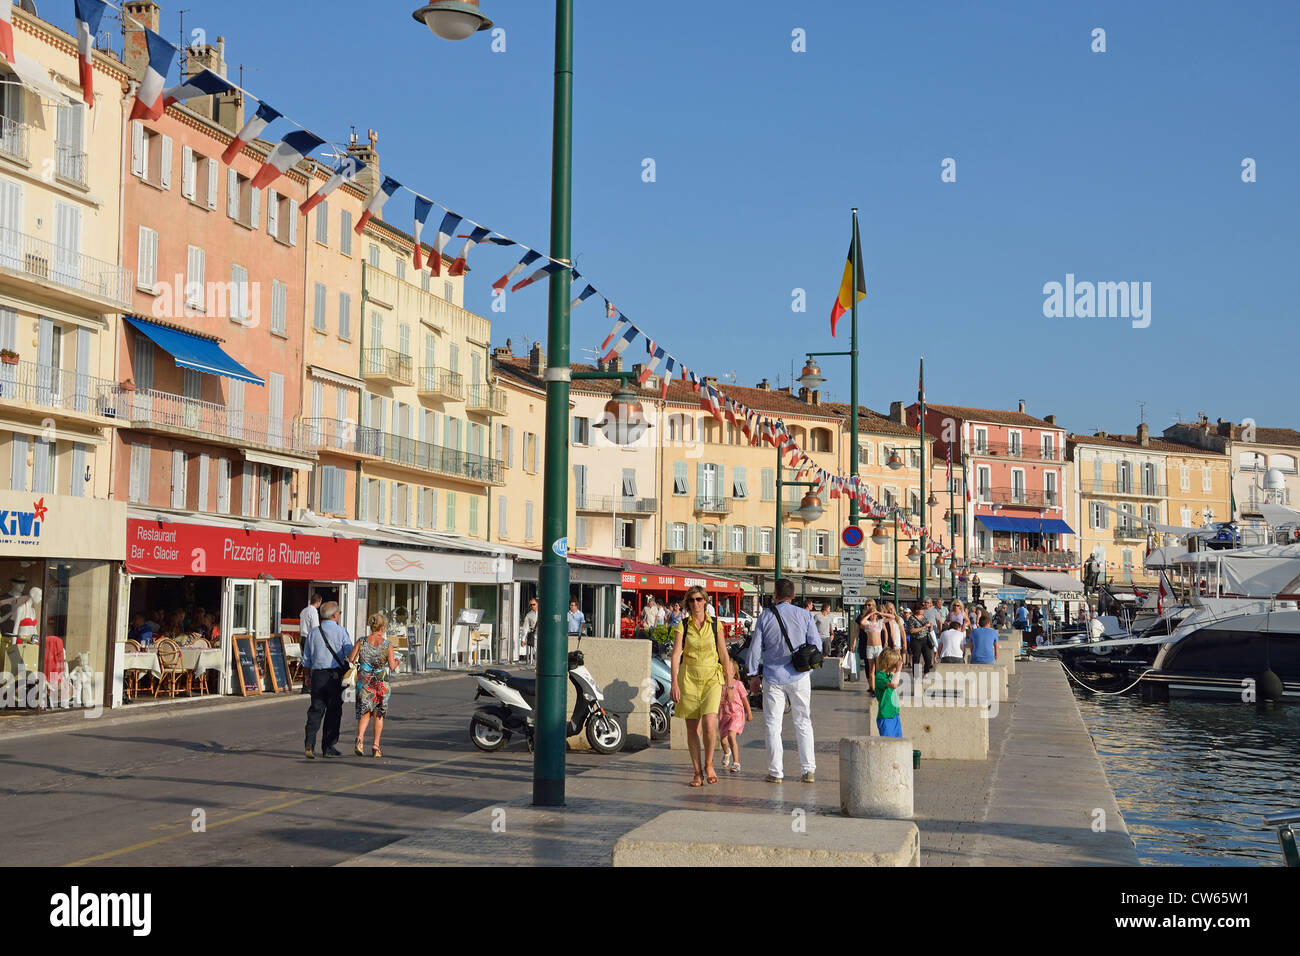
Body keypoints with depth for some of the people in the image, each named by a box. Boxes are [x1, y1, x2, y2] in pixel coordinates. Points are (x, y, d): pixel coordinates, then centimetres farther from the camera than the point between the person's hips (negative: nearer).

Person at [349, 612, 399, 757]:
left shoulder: (361, 642, -2)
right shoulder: (388, 645, -7)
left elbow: (350, 660, -3)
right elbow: (392, 667, -8)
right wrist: (397, 662, 14)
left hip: (364, 682, 1)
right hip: (381, 683, -1)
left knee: (365, 713, 10)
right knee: (379, 714, 13)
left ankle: (360, 737, -16)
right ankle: (376, 746, 13)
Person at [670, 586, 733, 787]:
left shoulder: (715, 625, 4)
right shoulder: (682, 626, 1)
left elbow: (724, 655, 8)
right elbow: (676, 655, -6)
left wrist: (729, 684, 7)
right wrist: (674, 683, -16)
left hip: (712, 679, 0)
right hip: (688, 679, 1)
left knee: (709, 724, -16)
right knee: (692, 728, 2)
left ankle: (708, 764, 6)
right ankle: (697, 773, 12)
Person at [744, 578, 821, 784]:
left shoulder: (766, 617, -2)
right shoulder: (805, 615, -2)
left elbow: (755, 648, -1)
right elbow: (816, 645, -1)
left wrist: (753, 675, 8)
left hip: (773, 677, -1)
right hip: (800, 677, 1)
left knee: (773, 725, 5)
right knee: (803, 723, 10)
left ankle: (775, 772, 5)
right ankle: (808, 770, 8)